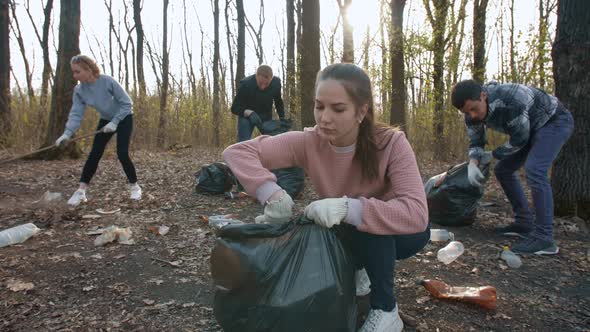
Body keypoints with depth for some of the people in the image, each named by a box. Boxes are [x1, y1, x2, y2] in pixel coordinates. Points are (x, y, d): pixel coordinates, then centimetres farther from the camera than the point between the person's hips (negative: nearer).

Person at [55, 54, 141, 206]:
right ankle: (81, 192, 1)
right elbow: (76, 113, -15)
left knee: (122, 153, -15)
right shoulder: (79, 90, -14)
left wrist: (115, 122, -28)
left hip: (124, 118, -4)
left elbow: (127, 103, -23)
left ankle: (134, 186, 4)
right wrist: (67, 133, -28)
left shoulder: (108, 81, -29)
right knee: (94, 154, -3)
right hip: (105, 120, 5)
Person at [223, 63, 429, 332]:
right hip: (345, 234, 3)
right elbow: (237, 152, -25)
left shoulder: (391, 143, -29)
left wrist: (348, 207, -51)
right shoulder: (308, 142, -22)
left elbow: (416, 214, -39)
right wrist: (271, 194, -43)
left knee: (371, 228, -35)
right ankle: (356, 273, 11)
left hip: (396, 233, -3)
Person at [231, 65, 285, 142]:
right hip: (246, 114, -3)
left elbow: (278, 101, 2)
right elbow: (235, 108, -24)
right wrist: (249, 113, -41)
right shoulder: (245, 84, -29)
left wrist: (282, 118, -7)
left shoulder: (276, 83, -19)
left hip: (266, 115, 3)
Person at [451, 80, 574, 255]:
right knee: (502, 169, 5)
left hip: (555, 121, -8)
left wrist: (494, 154, -12)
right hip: (530, 128, 8)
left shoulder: (510, 98, -38)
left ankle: (544, 238, -24)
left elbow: (520, 139, -26)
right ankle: (525, 223, 12)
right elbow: (476, 142, -3)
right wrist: (473, 163, -24)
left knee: (534, 169, -27)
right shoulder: (473, 112, -14)